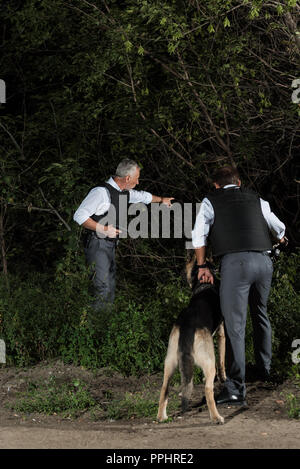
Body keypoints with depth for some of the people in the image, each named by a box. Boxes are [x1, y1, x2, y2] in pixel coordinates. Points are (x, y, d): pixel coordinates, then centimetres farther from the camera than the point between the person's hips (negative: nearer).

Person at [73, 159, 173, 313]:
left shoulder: (124, 193, 11)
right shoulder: (101, 192, -18)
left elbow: (142, 196, 34)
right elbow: (79, 216, -19)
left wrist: (161, 199, 50)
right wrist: (104, 229, -21)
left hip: (111, 245, 9)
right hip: (98, 245, -9)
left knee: (110, 288, 7)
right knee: (102, 289, -15)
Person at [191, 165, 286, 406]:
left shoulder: (211, 200, 13)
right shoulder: (256, 199, 22)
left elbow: (199, 234, 2)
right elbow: (278, 228, 35)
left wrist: (202, 266, 9)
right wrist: (281, 239, 57)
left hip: (235, 262, -4)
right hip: (264, 261, 4)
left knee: (235, 325, -7)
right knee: (260, 315, 26)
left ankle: (236, 388, -12)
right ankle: (265, 368, 40)